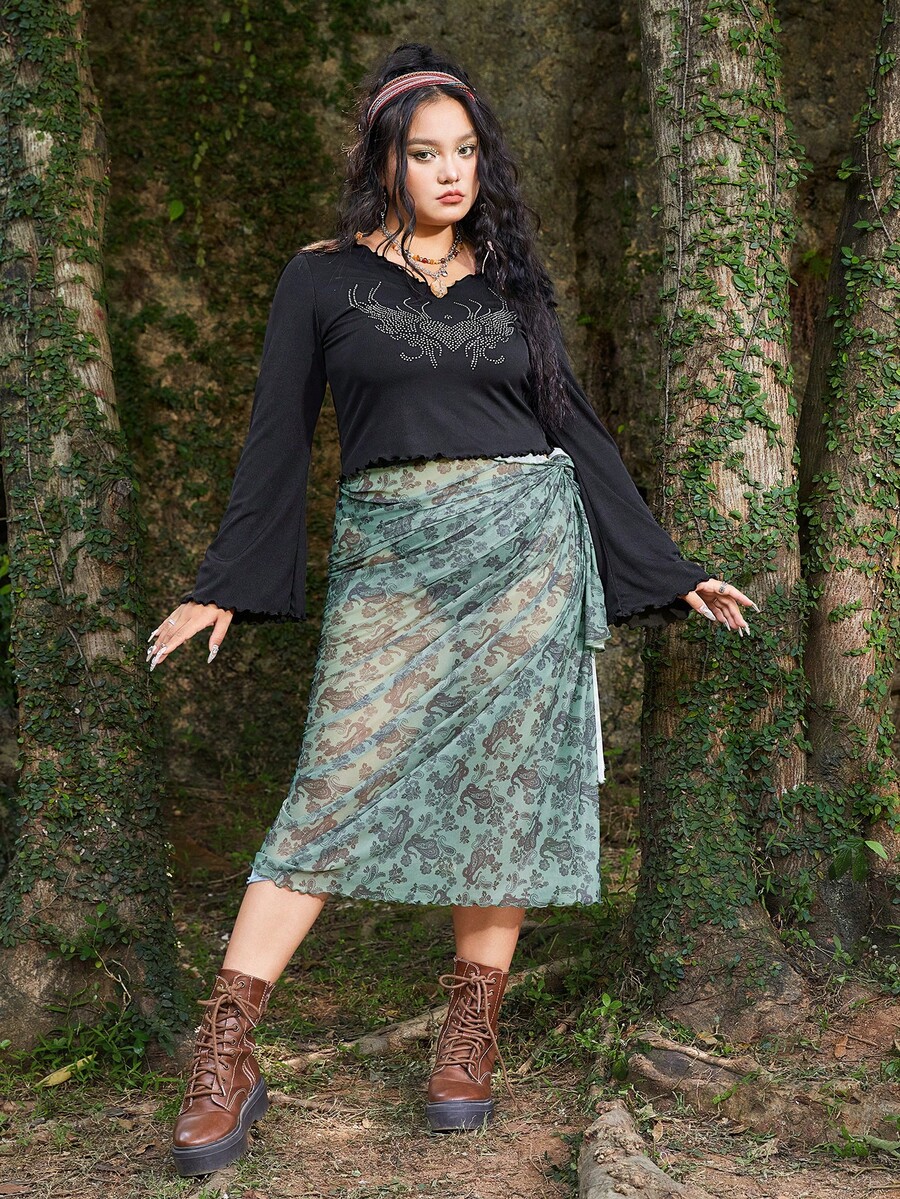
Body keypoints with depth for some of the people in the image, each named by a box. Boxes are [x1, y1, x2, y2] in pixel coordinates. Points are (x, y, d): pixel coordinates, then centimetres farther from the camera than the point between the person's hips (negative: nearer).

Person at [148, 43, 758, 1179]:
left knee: (502, 776, 1)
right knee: (340, 779, -8)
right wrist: (225, 584, 5)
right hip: (390, 554, -2)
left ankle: (473, 1027, 13)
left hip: (523, 543, 2)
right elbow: (278, 435, 7)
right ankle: (225, 1053, -5)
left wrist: (667, 571, 11)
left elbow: (574, 423, 13)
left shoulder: (513, 278, 12)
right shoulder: (321, 277, 5)